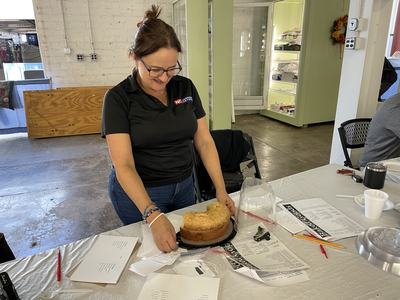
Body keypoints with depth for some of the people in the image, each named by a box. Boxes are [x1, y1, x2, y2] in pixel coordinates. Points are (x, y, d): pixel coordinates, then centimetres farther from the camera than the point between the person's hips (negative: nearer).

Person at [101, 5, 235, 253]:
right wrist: (153, 215, -33)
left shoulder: (186, 87, -6)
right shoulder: (119, 98, -17)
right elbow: (123, 165, -23)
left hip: (185, 187, 4)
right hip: (137, 193, -3)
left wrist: (221, 189, -13)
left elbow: (204, 141, -3)